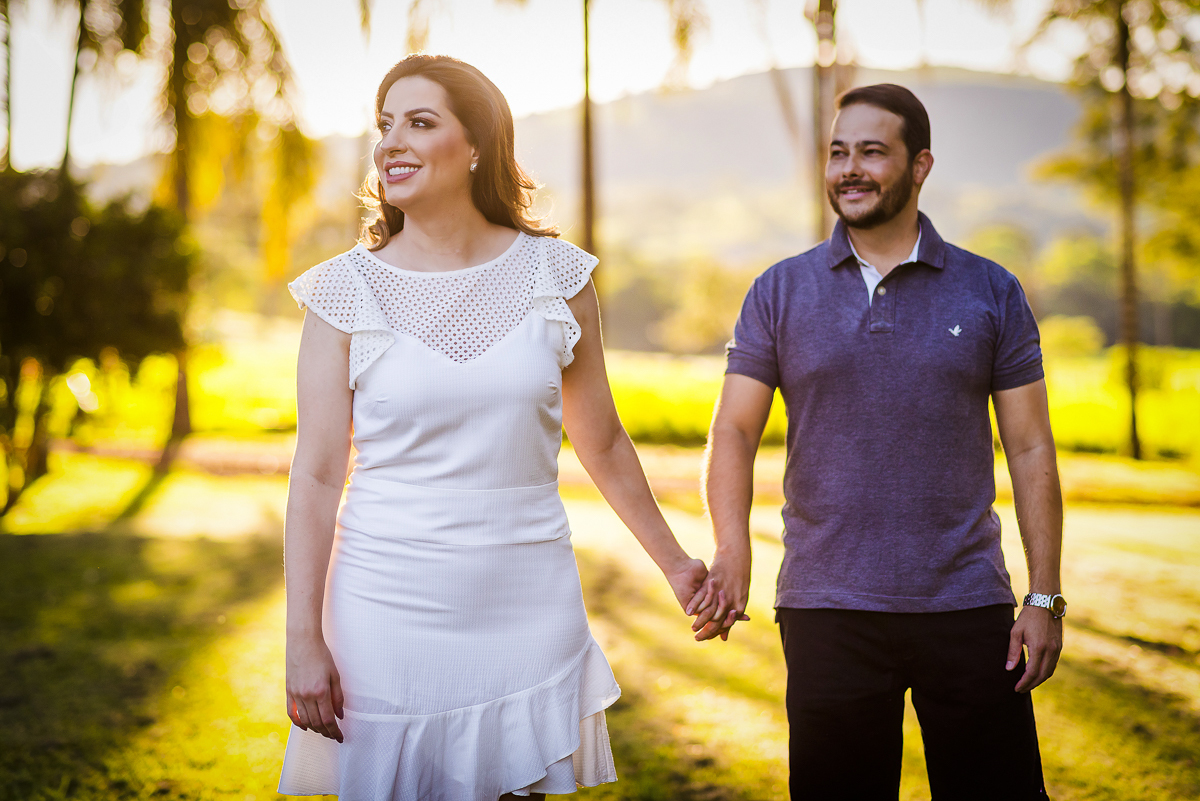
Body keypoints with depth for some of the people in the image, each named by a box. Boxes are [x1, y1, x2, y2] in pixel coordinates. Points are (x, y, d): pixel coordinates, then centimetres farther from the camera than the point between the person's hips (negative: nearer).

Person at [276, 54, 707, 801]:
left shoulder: (556, 274, 2)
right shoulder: (347, 290, -2)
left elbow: (602, 442, 12)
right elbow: (317, 476, -3)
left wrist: (675, 563, 18)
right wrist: (304, 640, -6)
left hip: (528, 611, 1)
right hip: (389, 613, -1)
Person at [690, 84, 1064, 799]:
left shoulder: (991, 293, 5)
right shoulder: (780, 293, 5)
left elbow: (1031, 450, 5)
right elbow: (733, 431, 1)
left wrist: (1045, 598, -2)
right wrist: (732, 550, -17)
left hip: (968, 609, 0)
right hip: (827, 611, 0)